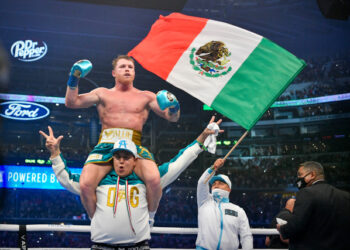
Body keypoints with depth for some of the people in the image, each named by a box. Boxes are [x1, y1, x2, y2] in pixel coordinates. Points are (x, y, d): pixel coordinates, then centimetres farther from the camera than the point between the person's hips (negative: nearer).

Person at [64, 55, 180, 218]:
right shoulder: (103, 94, 23)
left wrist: (174, 107, -9)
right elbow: (71, 102, 14)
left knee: (154, 179, -32)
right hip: (106, 146, 1)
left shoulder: (146, 97, 22)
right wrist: (74, 79, 0)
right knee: (85, 184, -26)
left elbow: (172, 117, 14)